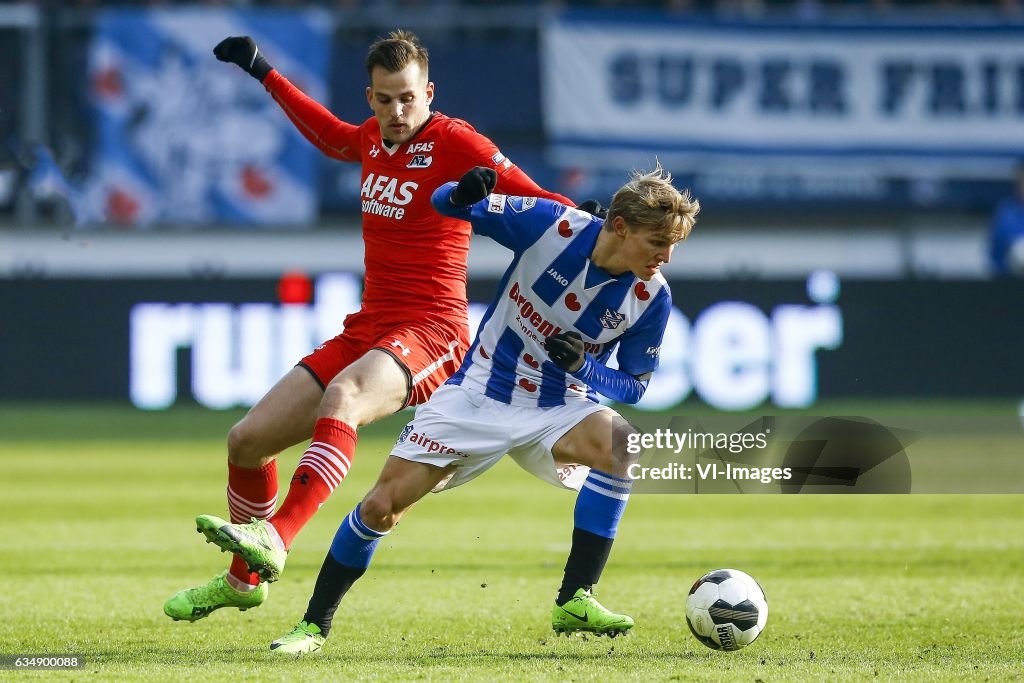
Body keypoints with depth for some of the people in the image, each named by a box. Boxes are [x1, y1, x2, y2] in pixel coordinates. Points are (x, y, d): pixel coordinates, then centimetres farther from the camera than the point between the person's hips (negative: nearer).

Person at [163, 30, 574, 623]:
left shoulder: (454, 142, -9)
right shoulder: (372, 139, 12)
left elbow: (531, 200, -16)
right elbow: (329, 135, 36)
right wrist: (263, 72, 41)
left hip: (430, 332, -8)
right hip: (367, 329, 8)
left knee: (343, 395, -40)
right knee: (247, 441, 6)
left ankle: (275, 540, -53)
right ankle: (243, 581, 27)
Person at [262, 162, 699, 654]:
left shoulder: (651, 297, -14)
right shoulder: (552, 225, -19)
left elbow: (634, 386, -1)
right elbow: (444, 204, -8)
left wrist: (582, 365, -22)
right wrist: (463, 196, -34)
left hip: (558, 410, 1)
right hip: (479, 393, -1)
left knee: (620, 443, -32)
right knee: (382, 506, -5)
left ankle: (574, 602, -25)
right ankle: (314, 625, 16)